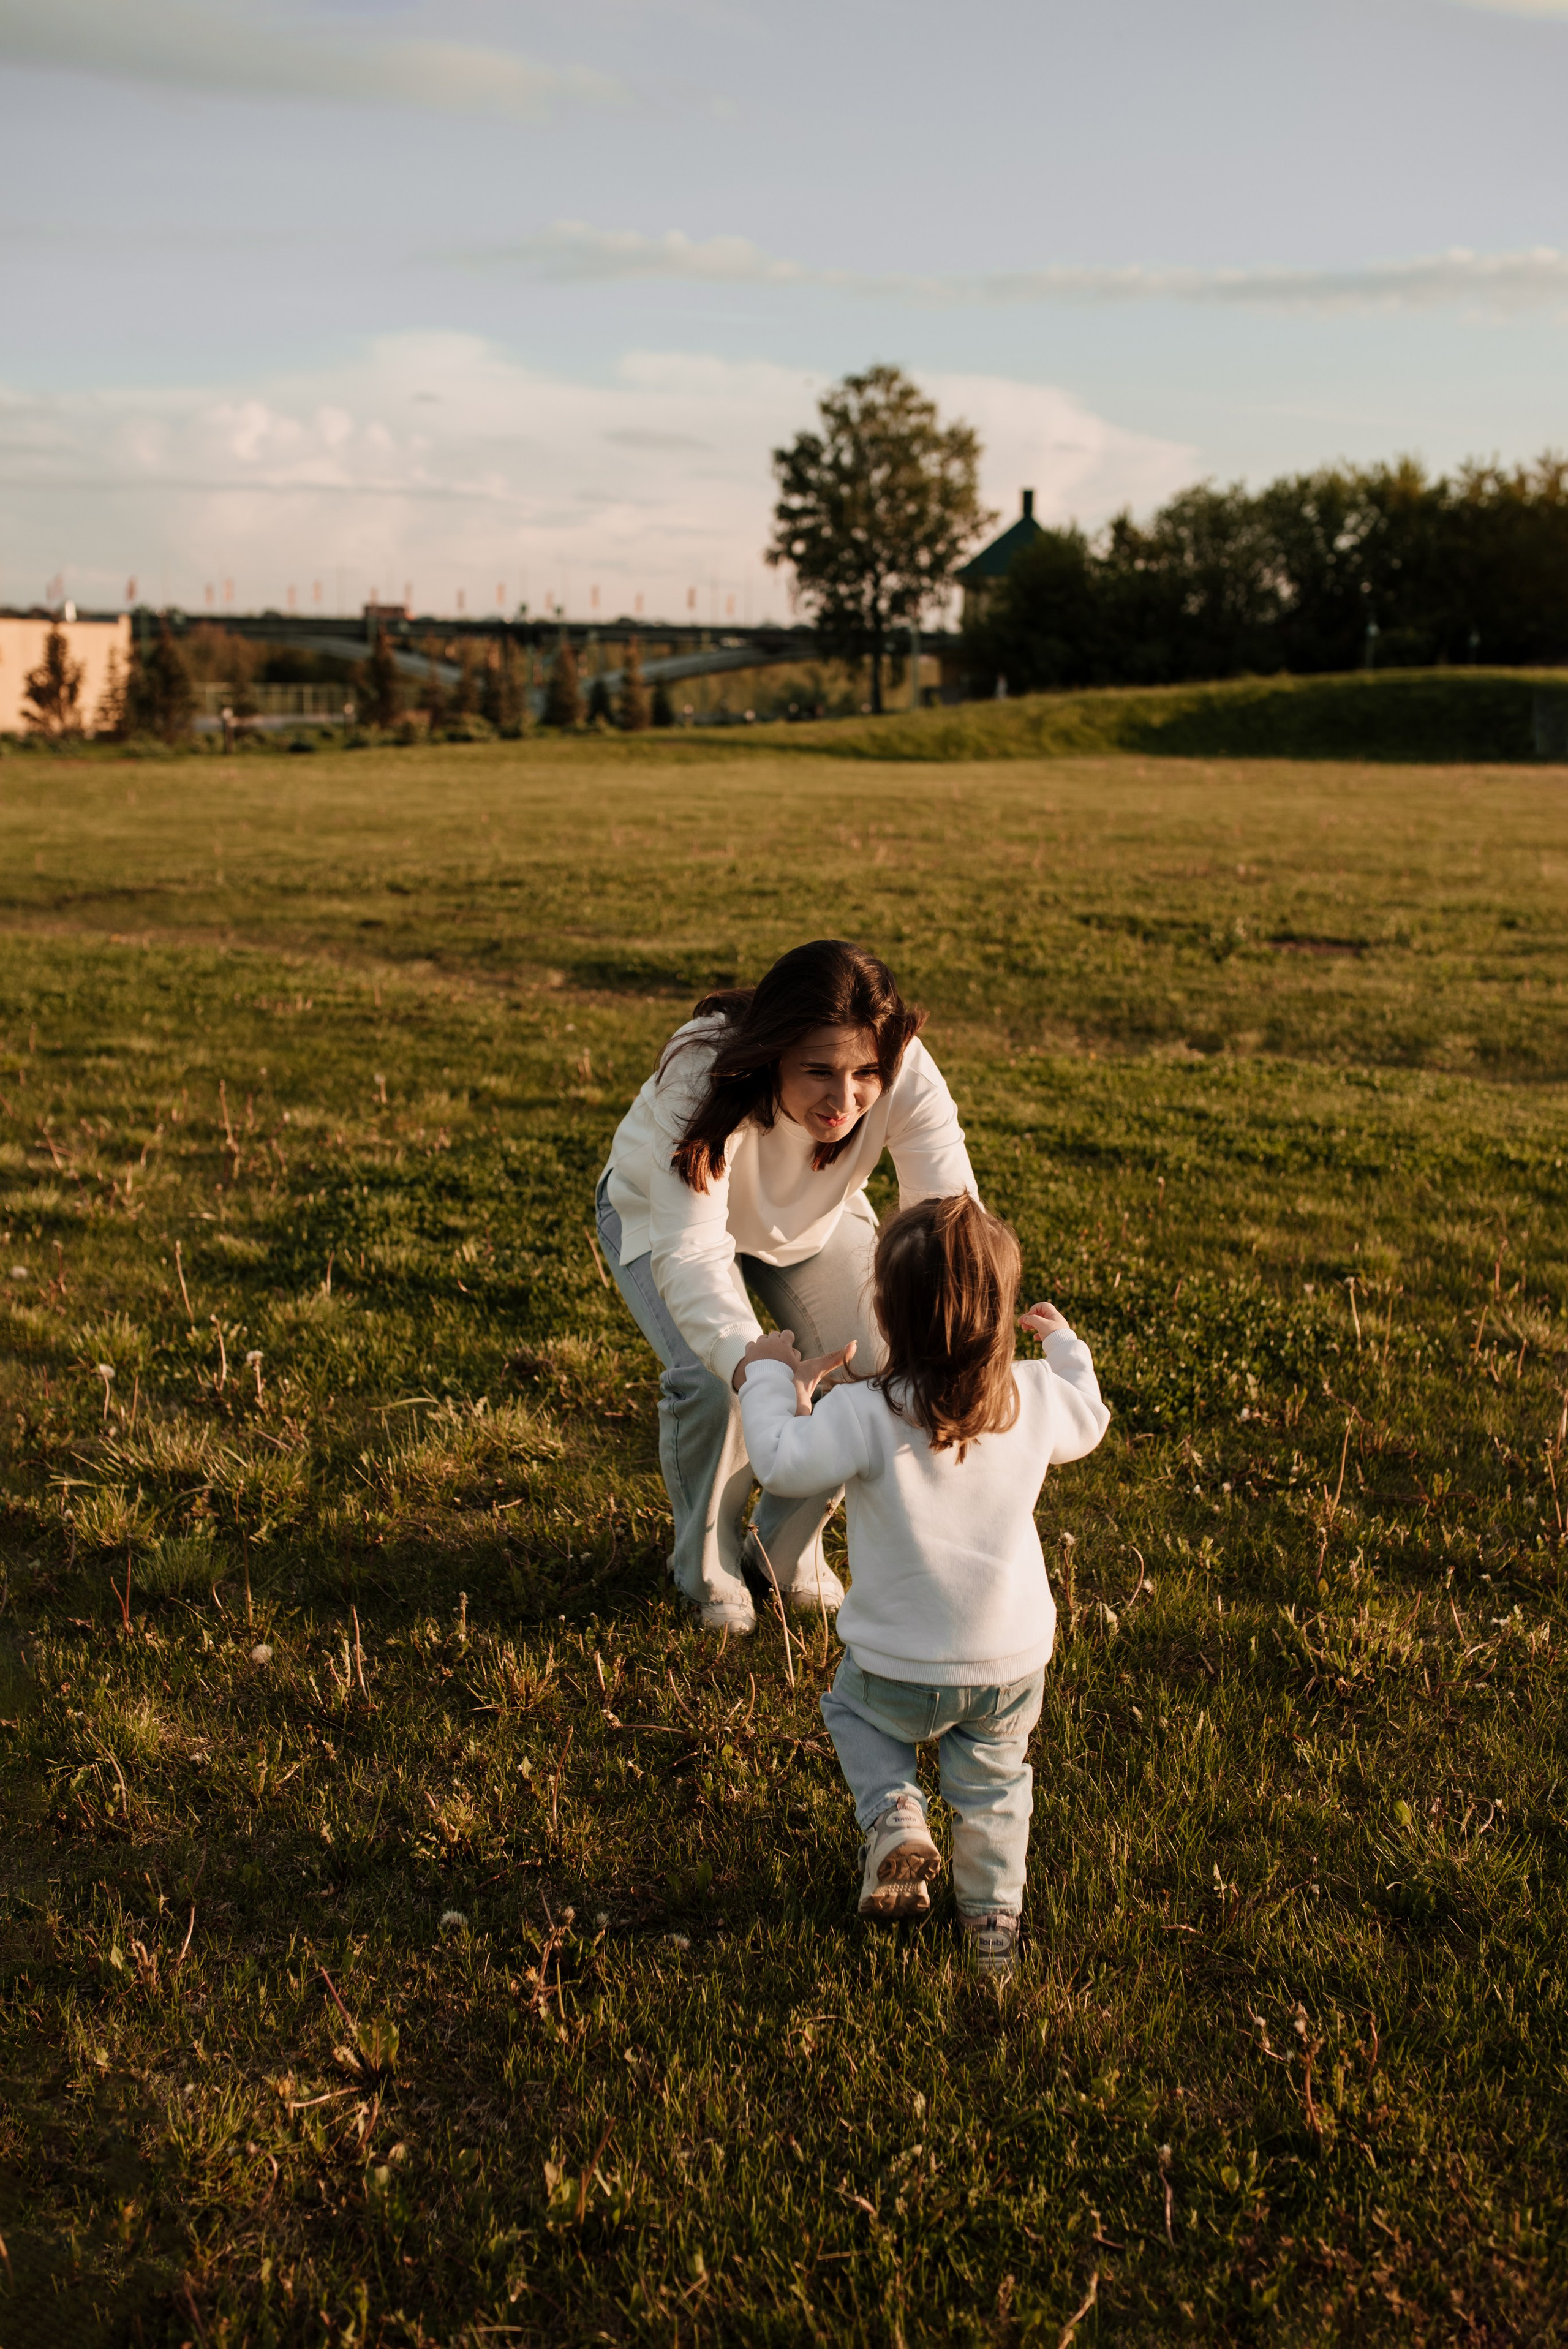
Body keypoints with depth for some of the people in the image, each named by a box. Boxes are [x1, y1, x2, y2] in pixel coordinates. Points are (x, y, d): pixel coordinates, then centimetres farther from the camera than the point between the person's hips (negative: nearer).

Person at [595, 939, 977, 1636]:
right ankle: (706, 1566, 7)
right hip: (663, 1210, -3)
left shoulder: (907, 1076, -35)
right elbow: (690, 1254, -50)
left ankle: (789, 1549, 14)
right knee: (709, 1380, -25)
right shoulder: (702, 1078, -43)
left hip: (813, 1217, 3)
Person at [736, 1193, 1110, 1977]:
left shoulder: (867, 1412, -24)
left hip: (901, 1668, -3)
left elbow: (783, 1465, -23)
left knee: (854, 1711, 29)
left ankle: (894, 1817, 7)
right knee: (993, 1780, 27)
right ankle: (995, 1919, 35)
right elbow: (1089, 1422, 12)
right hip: (1014, 1663, 3)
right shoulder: (1038, 1397, -10)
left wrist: (769, 1378, -7)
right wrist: (1065, 1345, 29)